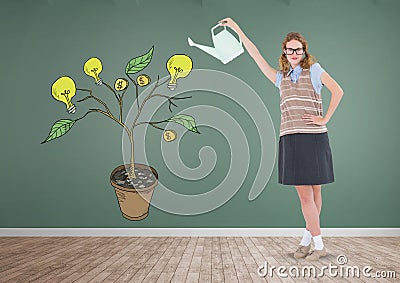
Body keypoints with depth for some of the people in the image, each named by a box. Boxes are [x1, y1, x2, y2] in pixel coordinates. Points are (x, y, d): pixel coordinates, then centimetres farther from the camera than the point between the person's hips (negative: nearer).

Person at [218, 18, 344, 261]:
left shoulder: (314, 69, 9)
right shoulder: (281, 77, 17)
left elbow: (338, 91, 0)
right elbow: (256, 55, 17)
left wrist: (325, 119, -7)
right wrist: (237, 29, 17)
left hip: (313, 137, -2)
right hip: (290, 139, 2)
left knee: (315, 192, 5)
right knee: (304, 194, 0)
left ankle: (313, 242, 16)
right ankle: (316, 243, 12)